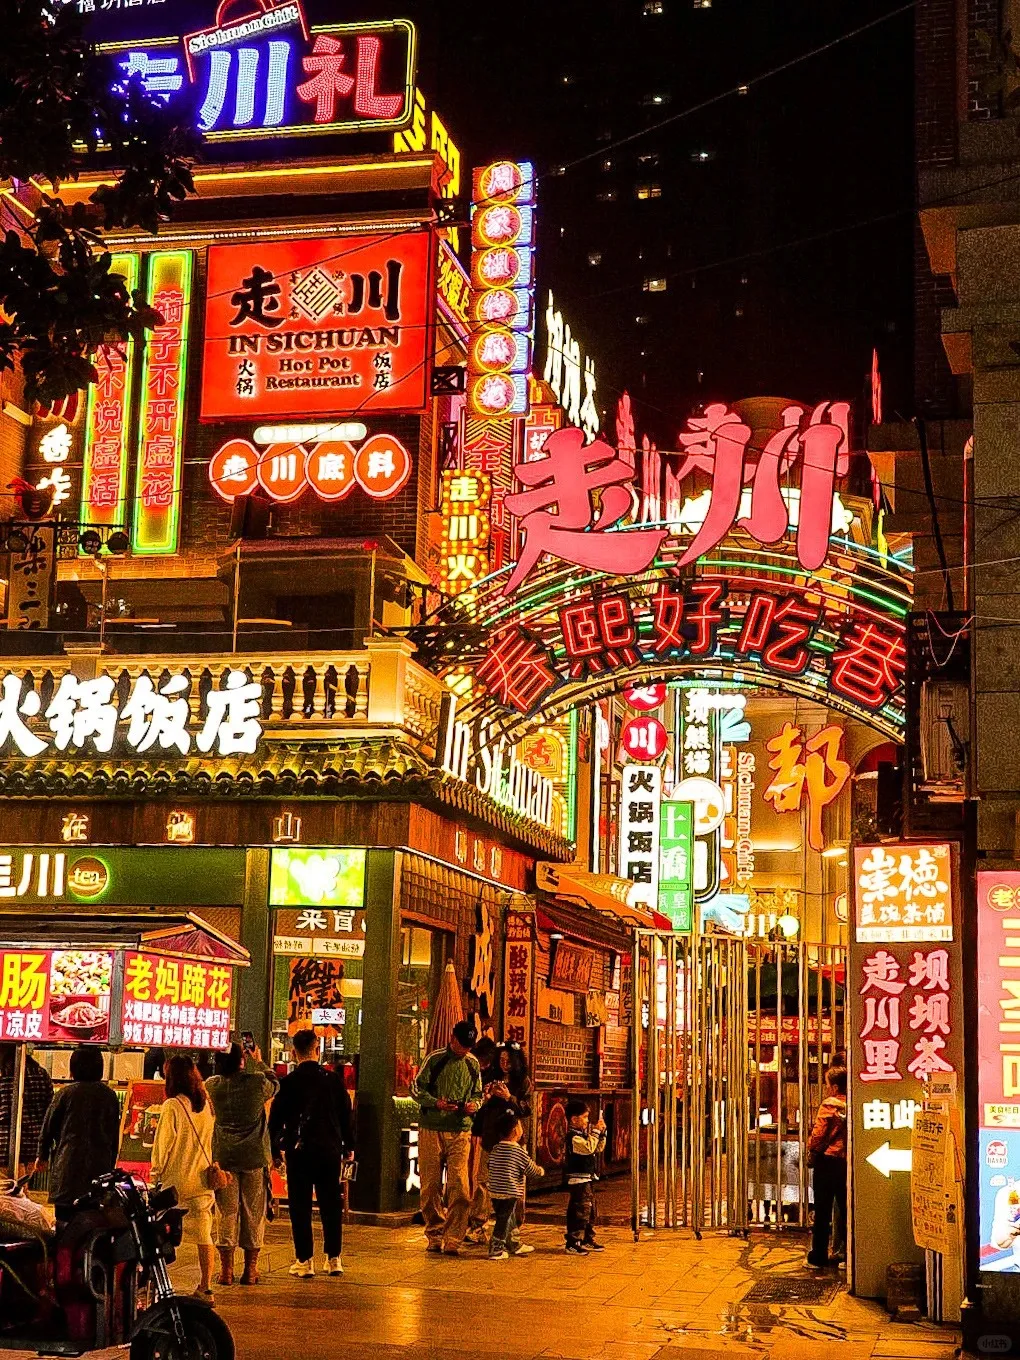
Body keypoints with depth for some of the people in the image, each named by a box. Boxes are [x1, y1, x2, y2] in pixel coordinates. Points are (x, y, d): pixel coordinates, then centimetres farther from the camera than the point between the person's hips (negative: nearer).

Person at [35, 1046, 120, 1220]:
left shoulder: (66, 1093, -3)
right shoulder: (110, 1096, 7)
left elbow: (49, 1126, 4)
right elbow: (115, 1135, 12)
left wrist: (43, 1155, 18)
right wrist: (110, 1165, 21)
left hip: (68, 1167, -3)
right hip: (101, 1167, 3)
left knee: (64, 1218, -1)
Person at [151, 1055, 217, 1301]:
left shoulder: (172, 1106, -12)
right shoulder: (207, 1104, 4)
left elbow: (163, 1143, -8)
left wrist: (156, 1171, 5)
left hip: (175, 1180, -5)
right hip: (202, 1179, 5)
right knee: (204, 1234, 7)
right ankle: (206, 1288, 8)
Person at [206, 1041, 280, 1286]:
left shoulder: (212, 1085, -7)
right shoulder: (257, 1081, -12)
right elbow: (275, 1085, 11)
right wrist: (259, 1063, 24)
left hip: (223, 1157, 1)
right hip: (255, 1156, -1)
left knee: (227, 1212, 8)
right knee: (254, 1212, 8)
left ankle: (226, 1269, 10)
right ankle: (250, 1269, 13)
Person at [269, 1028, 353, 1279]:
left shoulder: (288, 1082, -7)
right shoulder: (334, 1080, 0)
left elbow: (275, 1119, -3)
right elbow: (346, 1115, 7)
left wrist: (275, 1151, 7)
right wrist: (348, 1147, 17)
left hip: (299, 1151, -3)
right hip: (330, 1150, 3)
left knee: (300, 1207, 4)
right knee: (331, 1205, 10)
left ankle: (305, 1261, 3)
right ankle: (334, 1259, 14)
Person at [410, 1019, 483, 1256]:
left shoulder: (473, 1064, 11)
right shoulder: (435, 1060, 0)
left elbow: (478, 1093, 20)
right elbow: (416, 1088, 1)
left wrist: (474, 1104, -3)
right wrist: (436, 1103, -15)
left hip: (460, 1132, 2)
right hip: (431, 1130, -2)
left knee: (459, 1188, -8)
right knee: (430, 1186, 3)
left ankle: (452, 1240, -4)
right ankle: (434, 1236, 16)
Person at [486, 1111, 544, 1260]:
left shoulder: (495, 1149, 7)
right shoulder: (519, 1151, -12)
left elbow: (490, 1166, 15)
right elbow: (531, 1169, -6)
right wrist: (540, 1171, 16)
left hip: (494, 1191, 7)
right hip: (510, 1193, -7)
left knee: (510, 1218, 20)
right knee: (504, 1221, -1)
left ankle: (515, 1245, 33)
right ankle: (496, 1250, 1)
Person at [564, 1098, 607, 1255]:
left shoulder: (583, 1134, 15)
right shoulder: (573, 1136, -17)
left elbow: (598, 1148, 21)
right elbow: (589, 1148, -30)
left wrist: (602, 1133, 8)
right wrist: (596, 1131, -22)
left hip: (588, 1178, 11)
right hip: (578, 1179, -11)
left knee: (591, 1211, 17)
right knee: (580, 1211, -11)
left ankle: (588, 1240, 27)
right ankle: (572, 1244, -8)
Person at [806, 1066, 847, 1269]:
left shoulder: (829, 1105, -13)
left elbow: (818, 1135, -14)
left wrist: (811, 1150, 4)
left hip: (827, 1161, -5)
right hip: (847, 1162, 5)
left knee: (822, 1212, 3)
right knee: (846, 1211, 12)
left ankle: (818, 1257, 7)